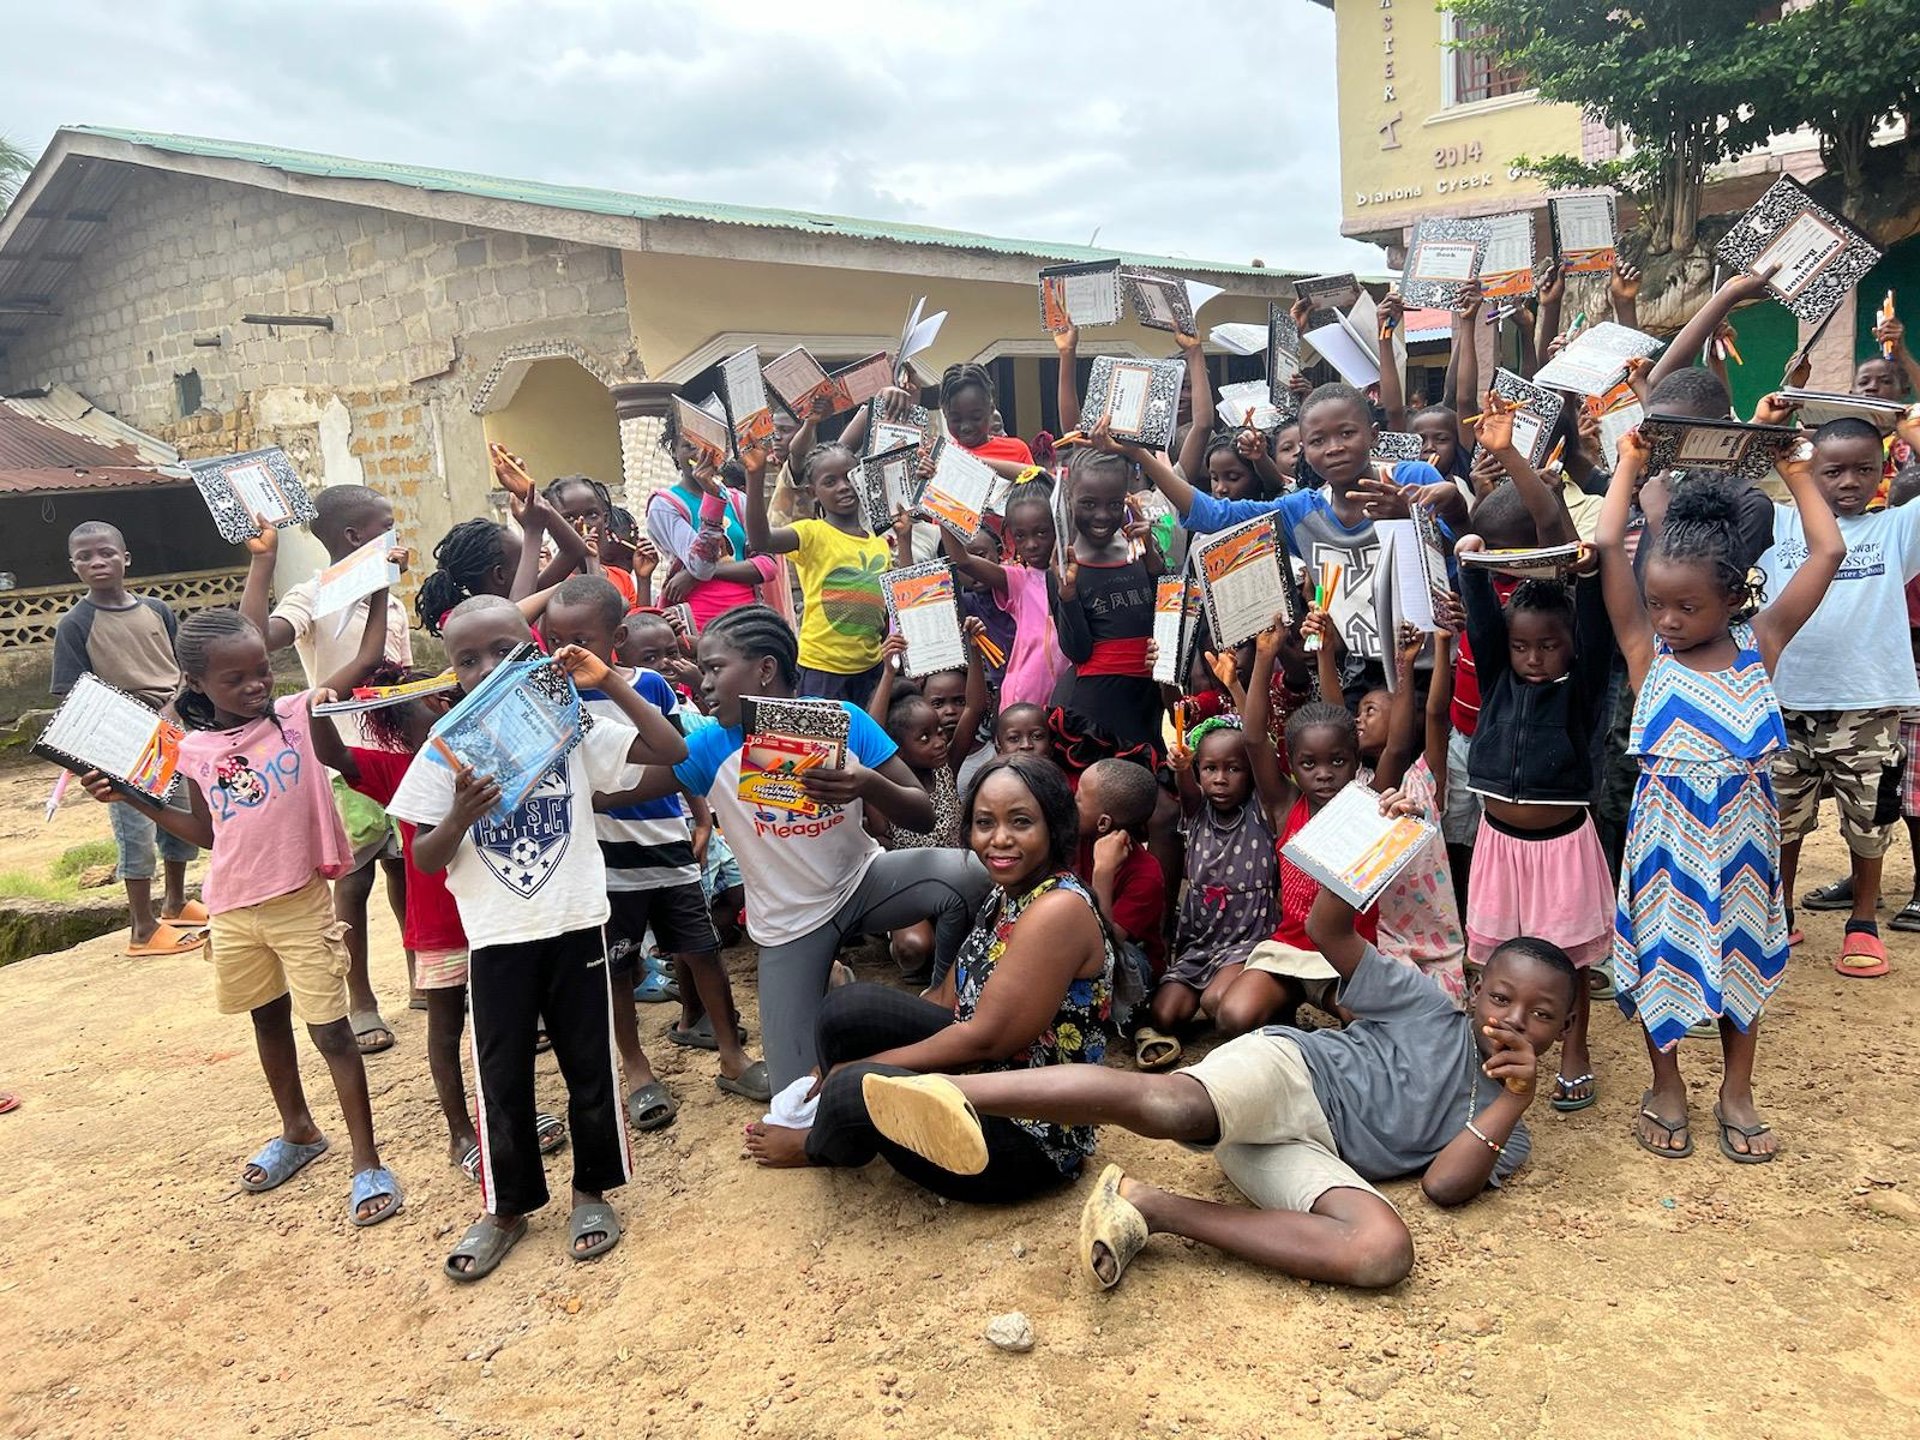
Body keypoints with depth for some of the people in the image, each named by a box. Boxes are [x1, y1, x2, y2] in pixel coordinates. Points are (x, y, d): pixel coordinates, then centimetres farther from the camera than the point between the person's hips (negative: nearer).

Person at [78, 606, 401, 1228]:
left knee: (331, 1031, -2)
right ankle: (297, 1132, 43)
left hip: (301, 903, -4)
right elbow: (207, 833, 10)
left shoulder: (299, 715, -9)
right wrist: (133, 798, 5)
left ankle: (367, 1163, 7)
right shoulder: (194, 749, 1)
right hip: (233, 912, 5)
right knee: (268, 1020, 21)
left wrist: (377, 598, -24)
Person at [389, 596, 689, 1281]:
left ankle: (592, 1191, 30)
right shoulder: (447, 749, -1)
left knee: (590, 1065, 10)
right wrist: (459, 817, -21)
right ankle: (506, 1206, 29)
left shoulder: (571, 725, -2)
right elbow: (424, 859, 0)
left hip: (576, 928, 0)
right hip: (496, 939, 1)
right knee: (501, 1077, 10)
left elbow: (671, 751, -11)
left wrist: (609, 683, -15)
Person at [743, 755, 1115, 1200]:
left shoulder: (1058, 910, -24)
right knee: (848, 1006, -4)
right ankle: (834, 1135, 18)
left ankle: (819, 1145, 11)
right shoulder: (1007, 894, 5)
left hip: (1031, 1136, -9)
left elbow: (984, 1040, -24)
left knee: (855, 1091, -25)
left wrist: (856, 1069, -13)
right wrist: (847, 1065, 1)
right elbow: (949, 1000, 8)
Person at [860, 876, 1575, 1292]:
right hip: (1292, 1071, -3)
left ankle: (1154, 1208, -25)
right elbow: (1328, 927, 9)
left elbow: (1444, 1185, 2)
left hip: (1311, 1157, 3)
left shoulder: (1504, 1124, 21)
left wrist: (1517, 1095, -4)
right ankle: (955, 1091, -54)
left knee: (1387, 1254, -30)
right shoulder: (1427, 1005, 15)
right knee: (1169, 1102, -38)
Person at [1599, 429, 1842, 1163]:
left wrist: (1795, 467, 0)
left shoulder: (1760, 646, -5)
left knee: (1741, 954, 15)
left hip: (1742, 829, 1)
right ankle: (1666, 1090, 28)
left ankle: (1737, 1093, 32)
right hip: (1666, 831, -1)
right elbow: (1607, 547, -15)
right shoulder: (1646, 651, -9)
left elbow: (1827, 553, -4)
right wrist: (1629, 465, -7)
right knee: (1662, 955, 9)